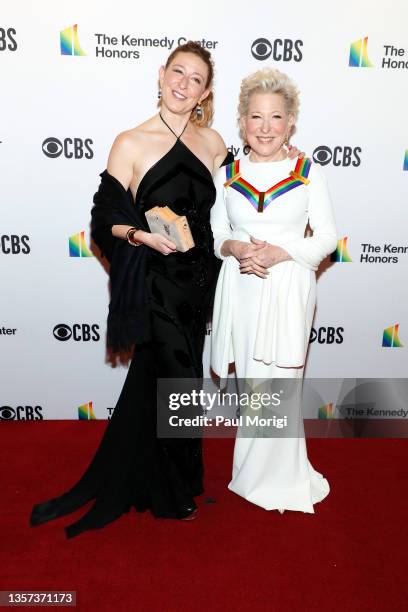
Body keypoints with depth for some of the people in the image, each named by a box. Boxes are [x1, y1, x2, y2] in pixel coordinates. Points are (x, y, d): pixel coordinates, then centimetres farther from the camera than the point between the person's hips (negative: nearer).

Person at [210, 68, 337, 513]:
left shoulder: (309, 173, 0)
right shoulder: (227, 175, 6)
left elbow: (327, 238, 0)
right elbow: (215, 235, 9)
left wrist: (280, 252, -16)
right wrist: (236, 249, -13)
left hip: (288, 288, -2)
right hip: (240, 288, 2)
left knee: (275, 383, 1)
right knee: (250, 381, 10)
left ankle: (273, 475, 24)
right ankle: (256, 466, 33)